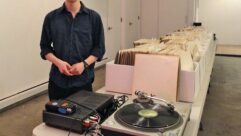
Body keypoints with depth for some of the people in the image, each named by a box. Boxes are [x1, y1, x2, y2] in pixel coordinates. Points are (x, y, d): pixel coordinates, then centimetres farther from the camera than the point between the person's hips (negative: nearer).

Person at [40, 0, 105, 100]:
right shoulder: (51, 17, 3)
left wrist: (84, 64, -13)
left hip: (84, 80, -1)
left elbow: (99, 48, 2)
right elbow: (45, 47, 7)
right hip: (57, 81, 1)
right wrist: (58, 62, -12)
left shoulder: (94, 17, 1)